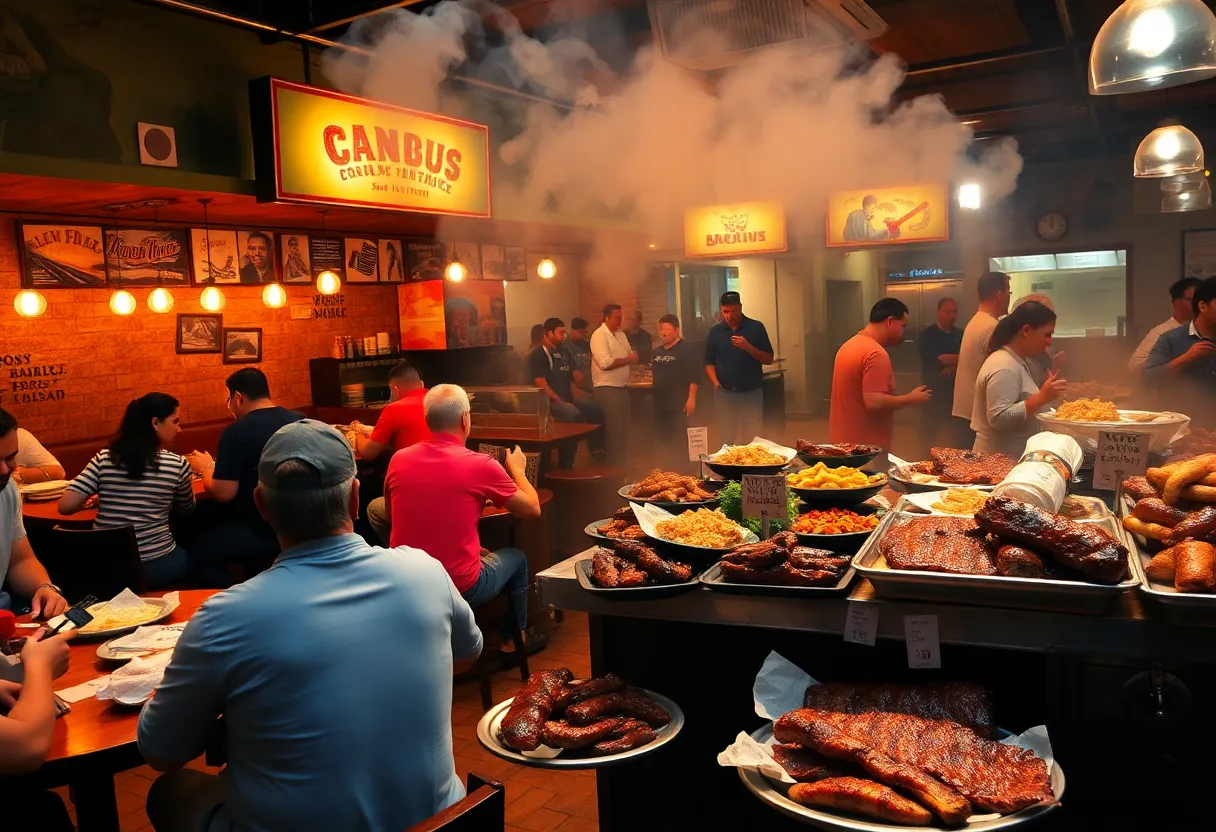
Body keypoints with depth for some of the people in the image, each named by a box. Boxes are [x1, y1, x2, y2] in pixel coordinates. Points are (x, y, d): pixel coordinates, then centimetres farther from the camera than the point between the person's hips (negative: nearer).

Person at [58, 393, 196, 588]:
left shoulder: (104, 458, -3)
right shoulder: (177, 464, -8)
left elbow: (66, 506, -8)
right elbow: (187, 509, 10)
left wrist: (96, 500, 12)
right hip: (157, 565, -3)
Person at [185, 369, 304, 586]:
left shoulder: (236, 432, -17)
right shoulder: (301, 421, 0)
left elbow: (223, 493, -17)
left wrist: (206, 468, 4)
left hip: (261, 531, -7)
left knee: (196, 549, 16)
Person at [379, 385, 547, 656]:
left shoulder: (398, 459, -3)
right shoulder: (481, 465, -14)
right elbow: (532, 509, -1)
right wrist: (517, 469, 18)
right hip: (459, 589, -4)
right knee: (516, 558, 23)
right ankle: (515, 639, 37)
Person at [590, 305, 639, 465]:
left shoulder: (621, 335, 14)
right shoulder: (599, 335, -13)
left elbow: (630, 355, 19)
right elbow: (605, 363, -23)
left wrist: (634, 356, -3)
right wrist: (628, 359, -15)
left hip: (623, 387, 9)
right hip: (607, 388, -9)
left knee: (624, 427, 14)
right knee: (614, 429, -4)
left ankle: (622, 462, 25)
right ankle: (614, 465, 4)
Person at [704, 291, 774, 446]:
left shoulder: (756, 328, 1)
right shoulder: (715, 331, 6)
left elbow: (769, 359, 0)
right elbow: (709, 362, 10)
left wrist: (748, 347, -16)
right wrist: (716, 383, -6)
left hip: (751, 393, -1)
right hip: (724, 394, 2)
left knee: (752, 440, 0)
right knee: (726, 440, 5)